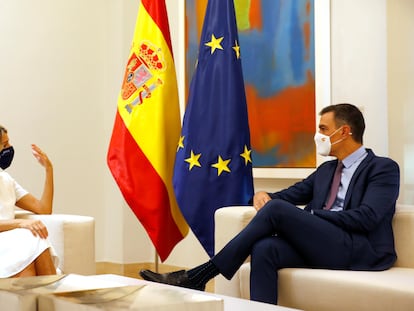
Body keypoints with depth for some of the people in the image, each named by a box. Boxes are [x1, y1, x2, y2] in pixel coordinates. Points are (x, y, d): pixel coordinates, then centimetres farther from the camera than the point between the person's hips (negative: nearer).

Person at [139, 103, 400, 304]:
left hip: (359, 251, -6)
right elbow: (292, 194, 21)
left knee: (277, 209, -24)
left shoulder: (383, 168, 3)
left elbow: (366, 218, -12)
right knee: (264, 249, -28)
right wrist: (263, 195, -3)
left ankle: (198, 277, -21)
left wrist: (308, 216, -11)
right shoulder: (326, 169, 27)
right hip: (320, 246, 6)